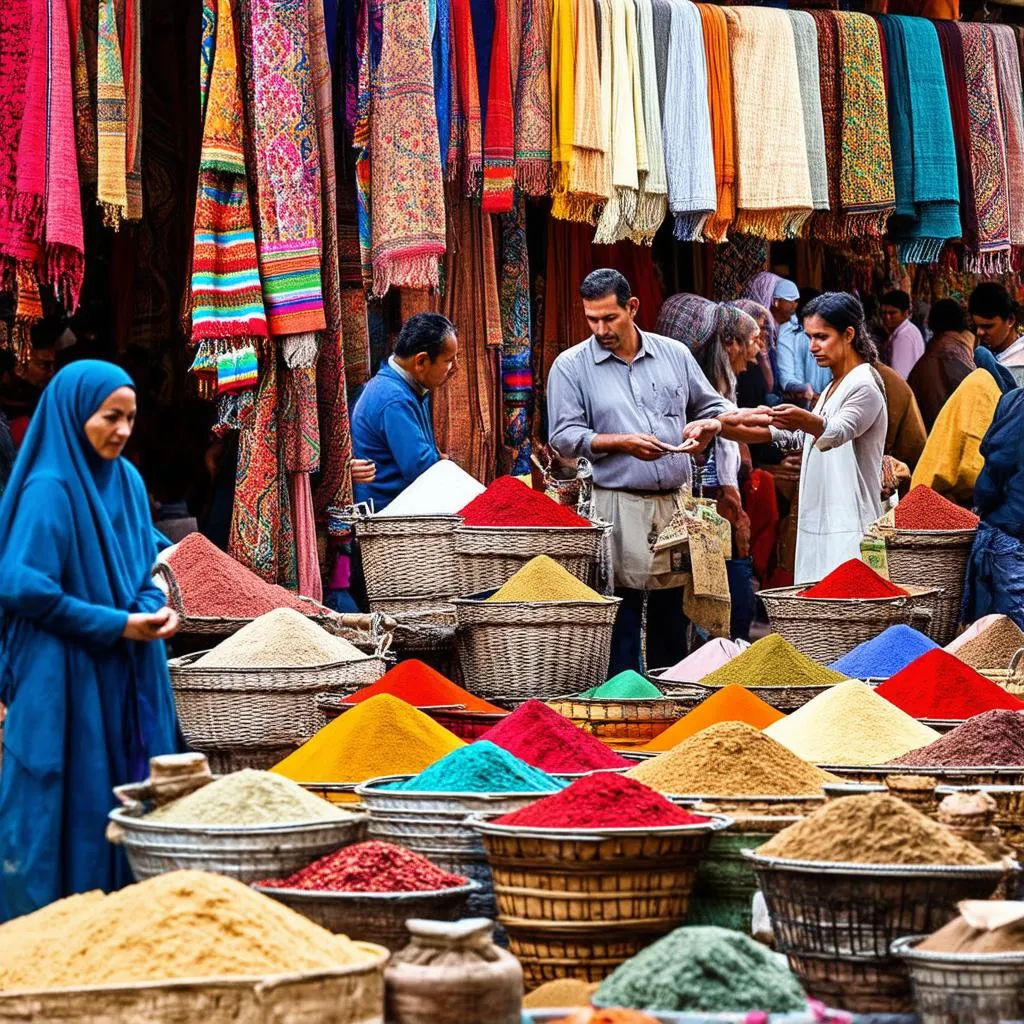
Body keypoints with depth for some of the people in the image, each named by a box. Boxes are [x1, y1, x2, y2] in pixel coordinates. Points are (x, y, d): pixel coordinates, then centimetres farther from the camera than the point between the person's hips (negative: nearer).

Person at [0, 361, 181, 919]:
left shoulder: (127, 481, 10)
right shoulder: (48, 491, -14)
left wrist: (154, 609, -3)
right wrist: (115, 624, -15)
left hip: (126, 672, 7)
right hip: (63, 677, -7)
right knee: (72, 799, -4)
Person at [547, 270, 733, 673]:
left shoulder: (674, 354, 11)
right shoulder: (571, 366, 2)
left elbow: (714, 407, 20)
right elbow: (564, 436, -3)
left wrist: (707, 425, -3)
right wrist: (621, 443, -15)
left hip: (676, 503, 3)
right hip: (616, 507, -3)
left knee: (673, 603, 8)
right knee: (622, 608, -5)